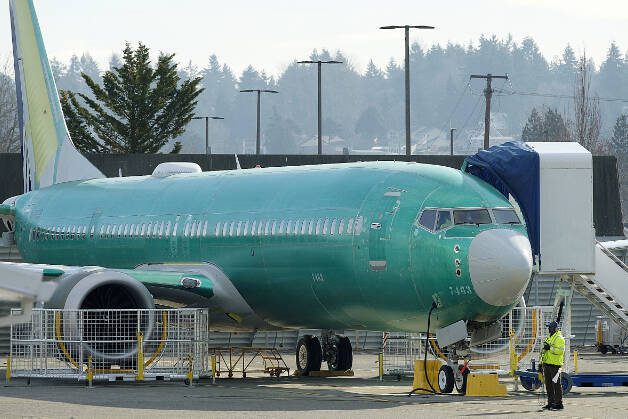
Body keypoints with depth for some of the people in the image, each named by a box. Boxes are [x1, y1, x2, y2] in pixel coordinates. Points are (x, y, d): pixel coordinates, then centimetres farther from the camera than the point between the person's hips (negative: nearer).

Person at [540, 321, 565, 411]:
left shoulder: (559, 338, -9)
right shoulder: (549, 337, 19)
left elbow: (560, 350, -22)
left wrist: (550, 348, -24)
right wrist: (542, 362, 23)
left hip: (555, 365, -9)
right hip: (547, 364, 9)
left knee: (556, 384, -8)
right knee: (548, 385, 11)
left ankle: (558, 404, -6)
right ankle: (550, 403, 17)